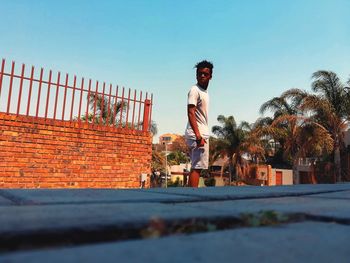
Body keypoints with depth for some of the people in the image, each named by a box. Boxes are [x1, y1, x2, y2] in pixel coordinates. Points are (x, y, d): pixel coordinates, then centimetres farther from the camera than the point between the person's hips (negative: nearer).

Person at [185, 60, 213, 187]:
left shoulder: (205, 92, 19)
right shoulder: (195, 90, -9)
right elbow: (191, 114, -18)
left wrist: (202, 135, 14)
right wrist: (198, 136, -26)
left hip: (202, 134, 9)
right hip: (197, 134, -9)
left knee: (195, 167, 11)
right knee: (197, 167, -10)